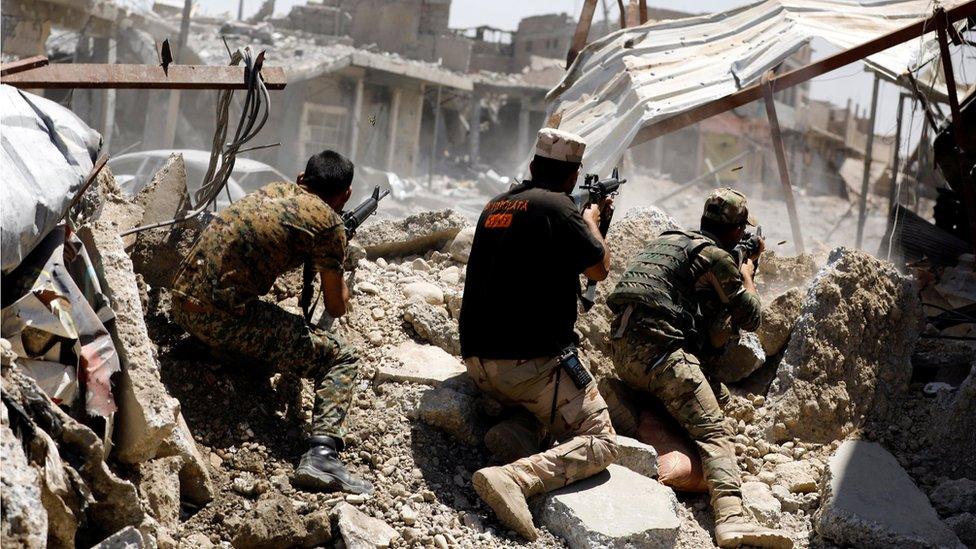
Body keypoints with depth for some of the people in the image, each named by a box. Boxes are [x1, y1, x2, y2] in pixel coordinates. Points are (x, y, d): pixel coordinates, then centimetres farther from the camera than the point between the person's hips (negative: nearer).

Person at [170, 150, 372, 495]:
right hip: (223, 319, -8)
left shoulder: (274, 190, 16)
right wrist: (336, 264, 22)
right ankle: (321, 455, -20)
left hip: (182, 303, 8)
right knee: (341, 360, -2)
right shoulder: (328, 222, -4)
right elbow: (336, 307, 4)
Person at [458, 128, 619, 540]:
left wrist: (582, 222, 39)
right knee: (599, 442, -2)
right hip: (531, 363, -8)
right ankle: (515, 478, -27)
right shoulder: (558, 208, -11)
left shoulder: (495, 206, 12)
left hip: (479, 362, 8)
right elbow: (599, 269, 1)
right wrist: (592, 222, 20)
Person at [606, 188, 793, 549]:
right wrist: (747, 273, 23)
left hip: (622, 349, 9)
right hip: (658, 351, -9)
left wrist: (737, 270, 39)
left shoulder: (667, 240, 25)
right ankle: (731, 519, -39)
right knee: (715, 432, -17)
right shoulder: (716, 256, -1)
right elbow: (751, 317, 7)